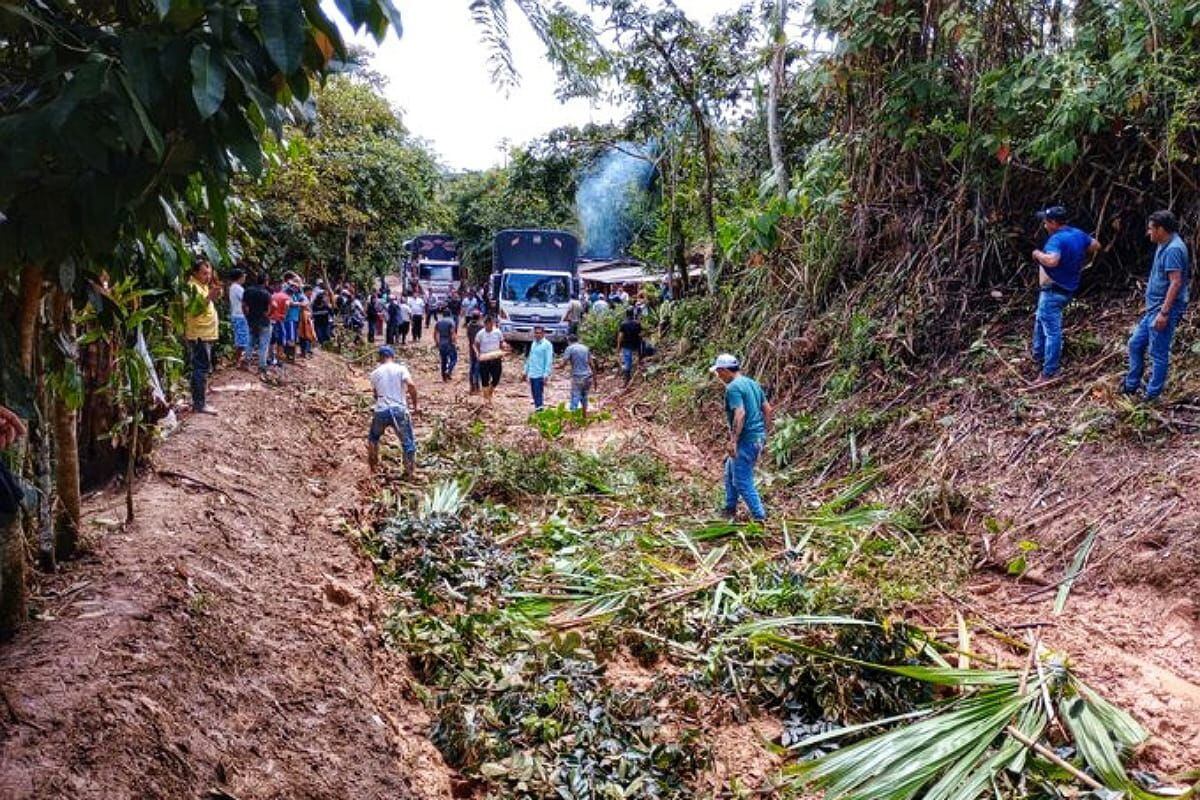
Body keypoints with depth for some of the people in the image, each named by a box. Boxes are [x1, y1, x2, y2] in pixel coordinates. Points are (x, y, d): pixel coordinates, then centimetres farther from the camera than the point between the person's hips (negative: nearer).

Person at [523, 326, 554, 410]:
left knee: (538, 395, -7)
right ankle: (537, 408, 22)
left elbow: (549, 361, -13)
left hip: (540, 375, -7)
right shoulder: (533, 343, 13)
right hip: (531, 374, 7)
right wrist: (526, 371, 18)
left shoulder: (547, 345, -10)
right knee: (534, 394, 13)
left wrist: (546, 375, -19)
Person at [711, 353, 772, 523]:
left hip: (746, 439, -10)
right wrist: (765, 434, 21)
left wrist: (733, 441, -25)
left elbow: (740, 414, -26)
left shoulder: (733, 388, -15)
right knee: (730, 471, 22)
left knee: (742, 480, -2)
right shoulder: (753, 383, 13)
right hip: (758, 437, 10)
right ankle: (730, 509, 31)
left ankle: (759, 516, 2)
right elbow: (768, 409, 15)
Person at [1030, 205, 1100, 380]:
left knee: (1052, 331, -6)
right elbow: (1096, 245, 21)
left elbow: (1052, 261, -39)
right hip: (1068, 288, 10)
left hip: (1053, 291, -10)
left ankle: (1049, 373, -1)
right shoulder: (1078, 234, 6)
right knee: (1040, 319, 28)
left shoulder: (1057, 239, -23)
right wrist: (1080, 259, 30)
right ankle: (1038, 356, 39)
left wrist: (1038, 254, -20)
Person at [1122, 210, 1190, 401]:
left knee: (1158, 354, -2)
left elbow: (1176, 282, -24)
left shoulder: (1173, 249, -19)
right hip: (1154, 308, 11)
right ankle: (1131, 386, 26)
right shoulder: (1164, 246, 13)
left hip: (1164, 310, -10)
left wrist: (1164, 312, -26)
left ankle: (1152, 396, 6)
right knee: (1135, 344, 15)